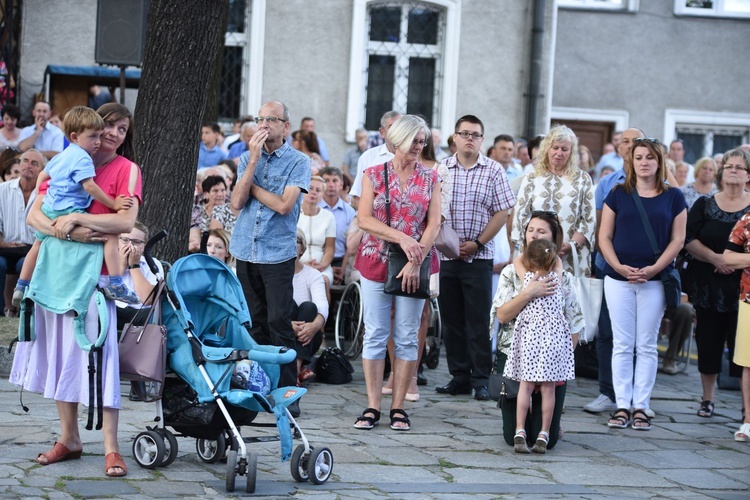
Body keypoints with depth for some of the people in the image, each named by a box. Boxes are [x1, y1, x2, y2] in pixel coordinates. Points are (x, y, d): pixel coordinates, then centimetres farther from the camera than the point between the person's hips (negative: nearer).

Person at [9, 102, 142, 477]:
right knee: (61, 353, 9)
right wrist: (65, 231, -19)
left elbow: (126, 222, -17)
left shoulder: (126, 169, -2)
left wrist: (77, 218, -20)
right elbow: (34, 215, 0)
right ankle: (69, 439, 20)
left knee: (98, 355, -8)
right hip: (57, 270, 5)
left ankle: (111, 449, -4)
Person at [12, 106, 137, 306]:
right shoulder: (82, 158, -13)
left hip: (49, 211, 10)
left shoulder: (61, 156, 18)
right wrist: (113, 204, -16)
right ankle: (115, 286, -24)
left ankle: (21, 287, 46)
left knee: (38, 244, 33)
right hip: (70, 213, -10)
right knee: (111, 236, -14)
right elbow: (89, 186, -21)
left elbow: (42, 176, 27)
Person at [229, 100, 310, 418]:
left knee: (279, 323, -7)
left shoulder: (298, 162, -2)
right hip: (246, 251, 4)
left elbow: (284, 204, -15)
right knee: (254, 323, 9)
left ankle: (287, 393, -4)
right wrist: (253, 161, -8)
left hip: (278, 253, -4)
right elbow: (237, 202, -3)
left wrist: (251, 184, -4)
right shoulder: (247, 159, 11)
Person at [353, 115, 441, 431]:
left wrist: (416, 261, -11)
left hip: (416, 265, 1)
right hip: (376, 261, -1)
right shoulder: (374, 174, 5)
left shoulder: (430, 178, 7)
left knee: (407, 337, 2)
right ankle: (372, 407, 3)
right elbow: (365, 219, -3)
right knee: (375, 334, -1)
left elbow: (434, 224, 0)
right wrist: (401, 237, -15)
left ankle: (398, 407, 7)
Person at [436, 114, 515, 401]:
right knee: (451, 319, 6)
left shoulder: (493, 171, 1)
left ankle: (481, 380, 4)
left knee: (479, 320, -2)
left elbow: (502, 212, -2)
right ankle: (459, 377, 14)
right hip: (445, 256, 3)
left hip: (478, 256, -3)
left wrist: (477, 243, -8)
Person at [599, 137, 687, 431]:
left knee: (647, 346, 3)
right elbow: (605, 236, 4)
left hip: (654, 280, 0)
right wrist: (618, 266, -11)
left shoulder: (673, 197, 5)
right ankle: (621, 405, 6)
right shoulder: (618, 194, 5)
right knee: (622, 345, 2)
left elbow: (677, 240, 2)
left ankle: (641, 406, 8)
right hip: (618, 278, 0)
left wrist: (654, 268, -11)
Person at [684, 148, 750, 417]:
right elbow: (688, 239, -1)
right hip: (708, 286, 2)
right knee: (708, 342, 6)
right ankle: (707, 399, 19)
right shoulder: (704, 205, 8)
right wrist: (715, 258, -15)